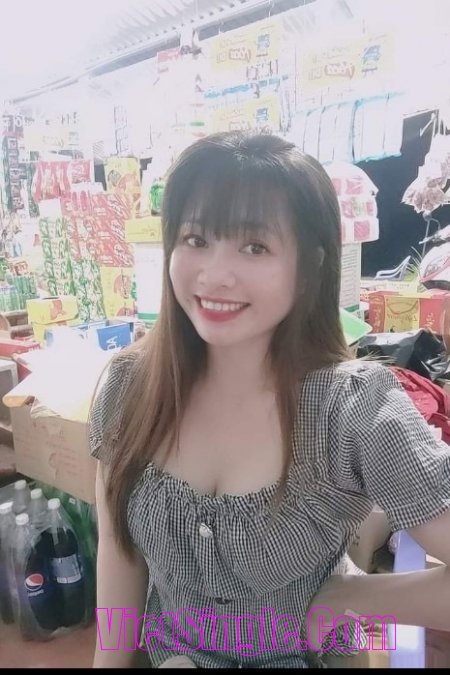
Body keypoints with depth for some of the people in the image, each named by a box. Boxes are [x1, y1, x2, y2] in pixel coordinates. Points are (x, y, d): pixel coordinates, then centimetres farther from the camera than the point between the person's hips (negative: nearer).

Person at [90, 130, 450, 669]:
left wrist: (343, 599, -20)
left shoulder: (358, 411, -32)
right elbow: (118, 553, -8)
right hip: (165, 651, 4)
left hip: (303, 657, -3)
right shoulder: (130, 385, -20)